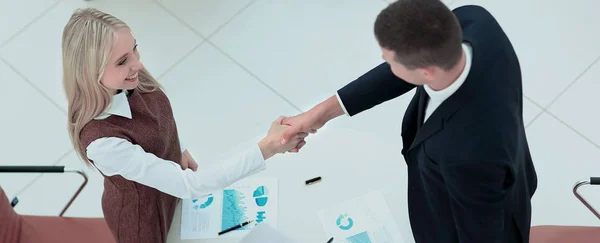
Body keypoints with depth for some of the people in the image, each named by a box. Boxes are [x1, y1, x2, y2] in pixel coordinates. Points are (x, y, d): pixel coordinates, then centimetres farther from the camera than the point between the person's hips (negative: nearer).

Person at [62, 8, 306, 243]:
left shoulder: (127, 82, -23)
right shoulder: (102, 142, -43)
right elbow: (190, 185, -41)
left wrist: (179, 150, 11)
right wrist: (267, 148, -45)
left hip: (168, 184, 6)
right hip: (141, 211, -6)